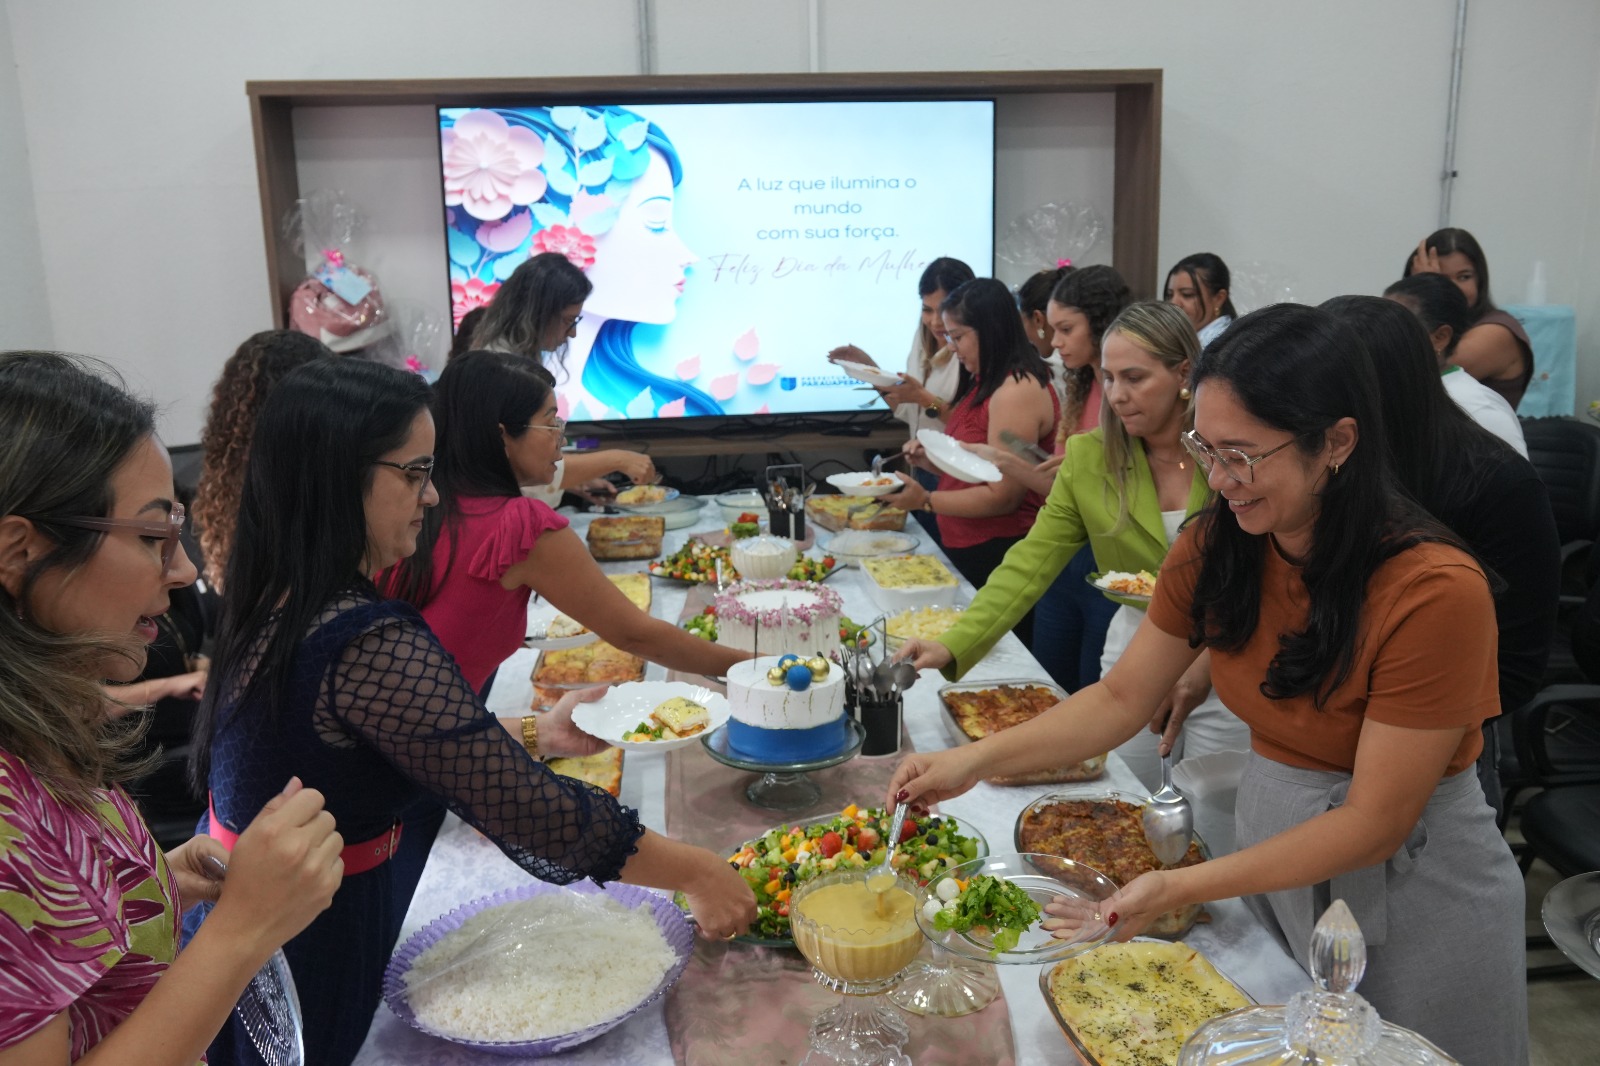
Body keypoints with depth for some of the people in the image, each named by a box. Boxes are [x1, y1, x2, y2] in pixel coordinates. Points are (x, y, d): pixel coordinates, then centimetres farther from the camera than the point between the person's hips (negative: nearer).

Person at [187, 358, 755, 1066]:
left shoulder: (276, 602, -2)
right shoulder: (368, 646, -30)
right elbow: (520, 807, -27)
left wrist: (536, 739, 5)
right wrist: (696, 872, -17)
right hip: (312, 948, -8)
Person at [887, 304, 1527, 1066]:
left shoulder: (1434, 591, -28)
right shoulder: (1215, 544, -10)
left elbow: (1374, 823, -25)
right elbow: (1122, 698, -6)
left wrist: (1182, 888, -30)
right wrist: (975, 760, -18)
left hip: (1408, 882, -4)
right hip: (1272, 844, 5)